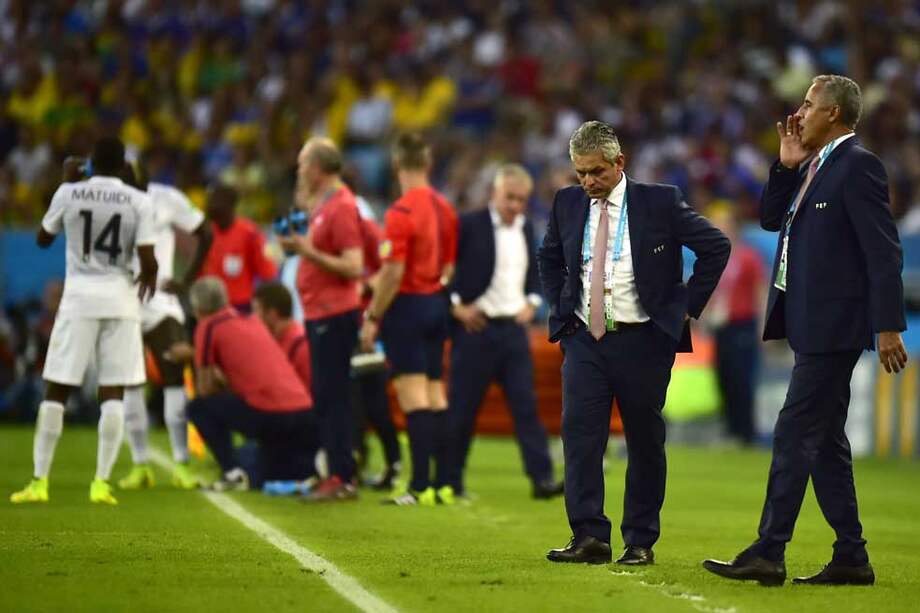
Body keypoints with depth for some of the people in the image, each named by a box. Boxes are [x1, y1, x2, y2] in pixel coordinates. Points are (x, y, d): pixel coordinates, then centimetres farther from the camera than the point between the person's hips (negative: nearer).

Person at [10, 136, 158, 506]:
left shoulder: (68, 193, -2)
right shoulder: (138, 202, -3)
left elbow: (43, 240, 14)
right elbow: (148, 261, -7)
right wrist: (148, 280, 16)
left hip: (79, 298, 0)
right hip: (120, 299, 0)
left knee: (56, 389, 5)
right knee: (113, 392, 4)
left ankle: (39, 481, 4)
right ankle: (102, 483, -2)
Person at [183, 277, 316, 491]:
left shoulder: (208, 327, 2)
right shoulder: (251, 321, 22)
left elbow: (206, 390, 4)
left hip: (268, 415, -7)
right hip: (305, 411, 7)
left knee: (199, 408, 9)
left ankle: (233, 473, -3)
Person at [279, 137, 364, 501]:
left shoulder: (341, 207, -16)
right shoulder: (323, 204, 14)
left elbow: (354, 267, -21)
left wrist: (308, 251, -20)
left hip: (333, 316, -10)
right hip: (319, 312, 10)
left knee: (331, 396, -10)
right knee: (325, 396, 12)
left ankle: (342, 479, -9)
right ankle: (336, 473, 17)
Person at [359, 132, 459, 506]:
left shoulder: (401, 212, -15)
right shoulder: (444, 209, 8)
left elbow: (393, 273, -18)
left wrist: (373, 317, -12)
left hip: (407, 307, -7)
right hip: (436, 306, 7)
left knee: (413, 397, -8)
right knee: (435, 395, 10)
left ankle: (420, 487, -11)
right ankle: (443, 485, 11)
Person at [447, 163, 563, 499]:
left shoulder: (525, 229, 11)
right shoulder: (469, 225, -7)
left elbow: (535, 271, 23)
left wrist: (532, 302, 8)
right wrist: (455, 305, -9)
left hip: (514, 328, 4)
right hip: (476, 328, -4)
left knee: (526, 403, -3)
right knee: (462, 407, 2)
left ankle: (542, 478, -7)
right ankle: (450, 480, 12)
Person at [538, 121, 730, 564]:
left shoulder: (660, 202, -6)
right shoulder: (568, 203, 6)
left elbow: (716, 246, 0)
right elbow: (549, 258, 25)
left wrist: (687, 306, -3)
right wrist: (559, 308, 12)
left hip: (643, 341, -3)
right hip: (584, 340, 3)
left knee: (645, 442, 4)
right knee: (579, 434, -10)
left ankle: (641, 542, 11)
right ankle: (589, 536, -12)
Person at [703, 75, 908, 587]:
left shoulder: (858, 165, -13)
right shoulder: (813, 166, 15)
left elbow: (884, 251, -17)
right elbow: (772, 219, 20)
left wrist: (888, 326, -20)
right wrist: (787, 166, 6)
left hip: (833, 327, -10)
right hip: (812, 324, 10)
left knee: (796, 434, -9)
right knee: (823, 442, 11)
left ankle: (768, 554, -8)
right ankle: (851, 559, 14)